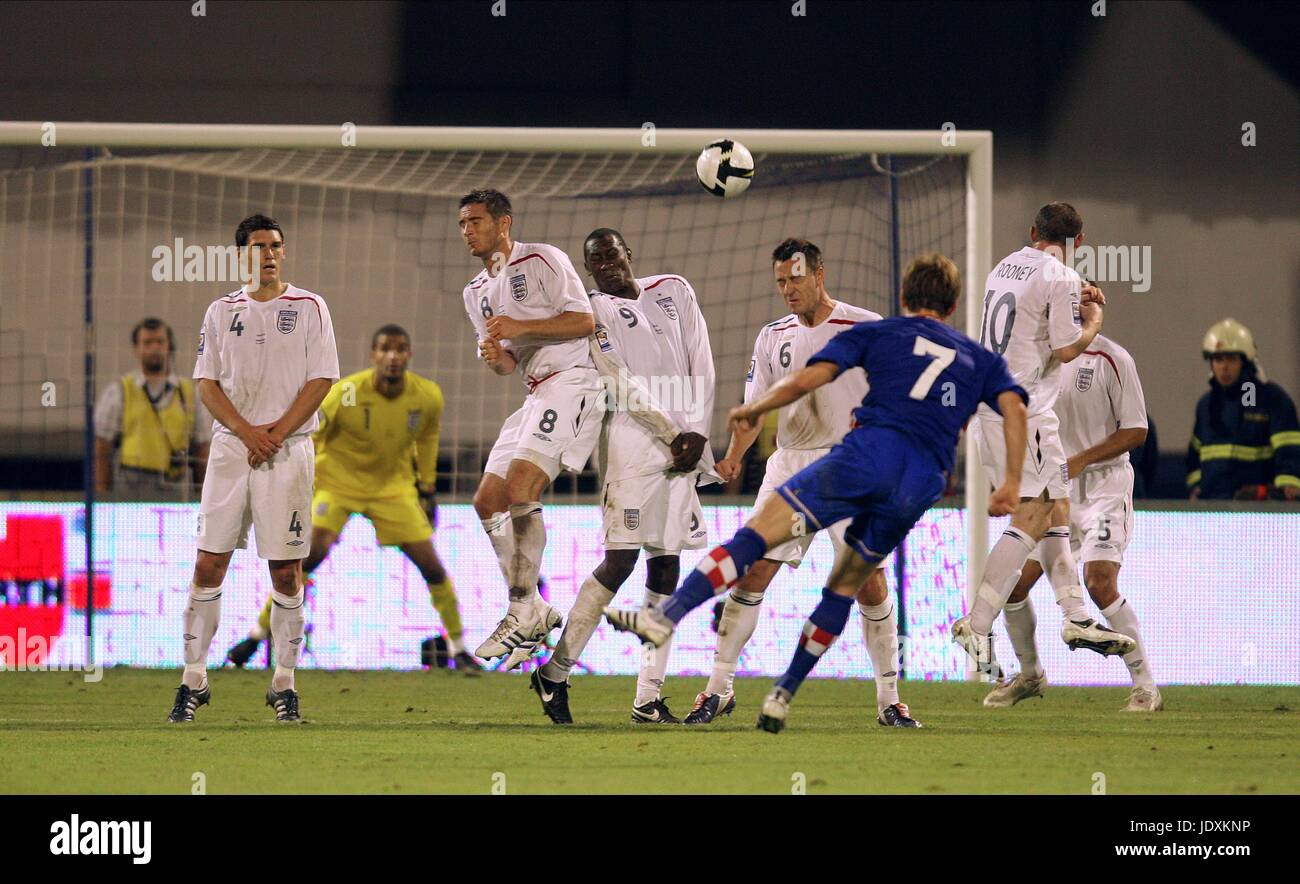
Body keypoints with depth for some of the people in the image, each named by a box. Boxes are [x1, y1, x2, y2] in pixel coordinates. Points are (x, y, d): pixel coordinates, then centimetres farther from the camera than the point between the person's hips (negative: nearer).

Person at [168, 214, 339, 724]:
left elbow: (320, 382, -2)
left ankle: (284, 683, 5)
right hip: (230, 447, 2)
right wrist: (247, 432, -9)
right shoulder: (222, 312, 12)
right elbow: (208, 385, 6)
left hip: (288, 451, -2)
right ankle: (194, 680, 2)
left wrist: (275, 434, -11)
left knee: (285, 571, -2)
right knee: (209, 565, -3)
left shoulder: (308, 308, 4)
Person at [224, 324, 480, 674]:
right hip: (337, 480, -3)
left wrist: (427, 489, 12)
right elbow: (306, 438, -13)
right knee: (311, 552, -22)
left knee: (430, 563, -4)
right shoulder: (346, 394, -25)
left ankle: (458, 649, 12)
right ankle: (257, 635, -11)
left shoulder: (428, 397, -14)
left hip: (393, 485, 3)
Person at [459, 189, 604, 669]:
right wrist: (495, 356, -1)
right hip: (537, 395, 9)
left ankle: (524, 611, -21)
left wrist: (520, 327, -16)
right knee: (488, 502, 3)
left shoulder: (542, 260, -4)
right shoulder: (477, 292, 20)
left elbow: (584, 320, -10)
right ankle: (534, 611, 8)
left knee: (520, 485, -23)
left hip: (571, 382, -9)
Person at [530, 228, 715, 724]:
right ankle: (555, 674, -3)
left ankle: (649, 699, 3)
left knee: (666, 564, 2)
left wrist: (697, 434, 0)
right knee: (620, 561, -12)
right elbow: (624, 386, -8)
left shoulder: (674, 291, 15)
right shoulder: (594, 313, 1)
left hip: (684, 443, 5)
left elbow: (701, 366, 11)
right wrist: (674, 434, -13)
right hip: (633, 438, -5)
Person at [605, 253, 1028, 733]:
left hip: (872, 447, -3)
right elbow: (1015, 408, 10)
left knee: (757, 533, -6)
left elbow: (807, 379, 7)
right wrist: (1012, 484, 11)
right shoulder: (980, 358, 28)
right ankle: (782, 696, 13)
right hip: (923, 484, 3)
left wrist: (754, 408, 22)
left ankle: (668, 614, -22)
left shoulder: (876, 333, 19)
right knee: (845, 585, 18)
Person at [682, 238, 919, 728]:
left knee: (869, 581, -8)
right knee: (752, 572, -5)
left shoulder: (866, 328, -2)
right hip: (790, 467, 3)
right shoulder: (772, 337, 10)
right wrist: (733, 456, -6)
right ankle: (719, 687, 2)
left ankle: (889, 700, 2)